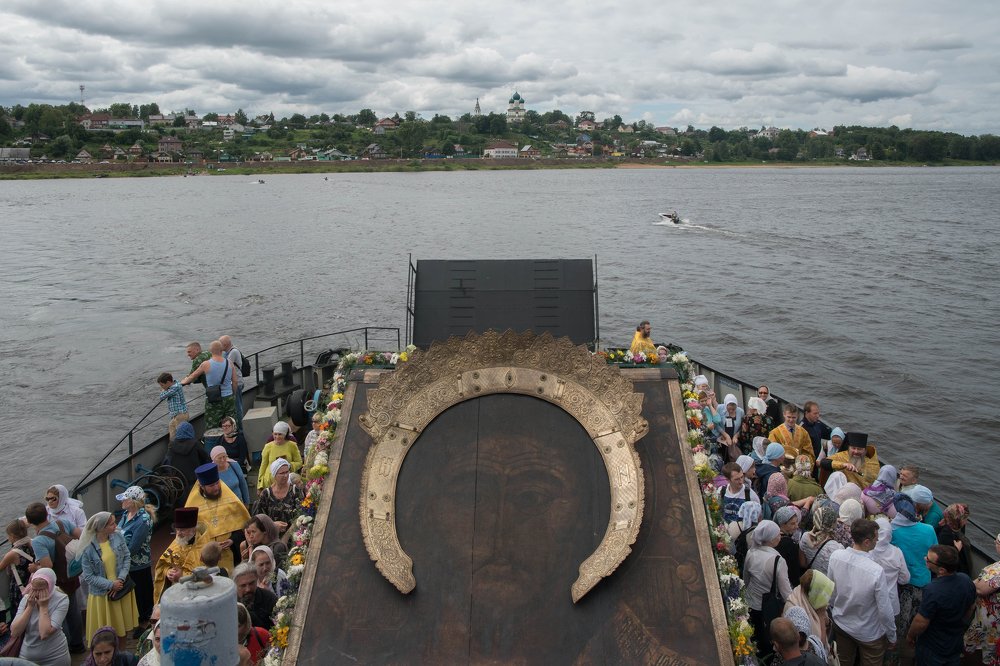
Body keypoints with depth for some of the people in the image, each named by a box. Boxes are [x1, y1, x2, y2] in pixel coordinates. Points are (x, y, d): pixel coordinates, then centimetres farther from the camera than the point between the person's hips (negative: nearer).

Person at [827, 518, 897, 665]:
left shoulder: (835, 557, -20)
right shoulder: (876, 571, -34)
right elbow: (885, 611, -23)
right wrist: (892, 637, -5)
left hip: (840, 624, 4)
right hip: (869, 634, -4)